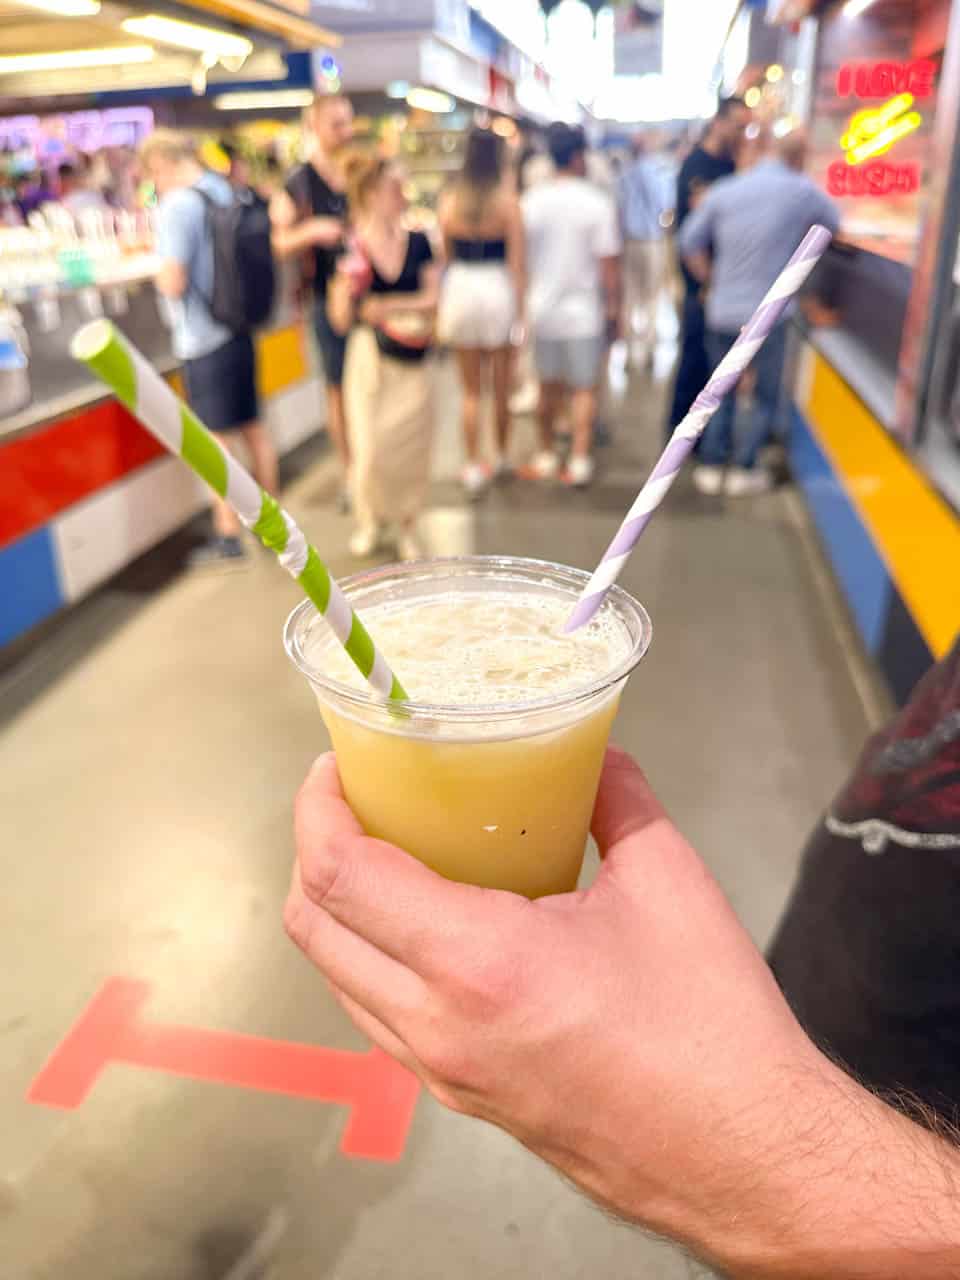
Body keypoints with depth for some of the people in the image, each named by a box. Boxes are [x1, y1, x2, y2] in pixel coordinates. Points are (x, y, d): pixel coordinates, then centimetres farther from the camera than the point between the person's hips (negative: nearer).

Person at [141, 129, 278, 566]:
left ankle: (228, 538, 8)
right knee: (253, 428, 16)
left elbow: (174, 282, -20)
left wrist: (160, 275, 0)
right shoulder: (226, 191, 9)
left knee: (216, 443, 0)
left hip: (204, 341, -8)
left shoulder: (177, 205, -15)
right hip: (240, 330, 8)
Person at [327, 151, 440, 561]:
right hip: (370, 357, -2)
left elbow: (432, 297, -4)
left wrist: (387, 306, -14)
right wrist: (346, 286, -23)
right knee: (370, 447, -3)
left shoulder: (417, 242, 1)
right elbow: (340, 321, -5)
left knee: (412, 447, 3)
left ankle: (406, 526, 22)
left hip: (414, 360, 2)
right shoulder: (352, 251, -5)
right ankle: (370, 520, 24)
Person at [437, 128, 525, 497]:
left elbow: (444, 255, 6)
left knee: (470, 390, 10)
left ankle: (474, 466, 9)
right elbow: (516, 260, -8)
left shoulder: (449, 201, 0)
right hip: (499, 290, -2)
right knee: (502, 386, 13)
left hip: (460, 290, 2)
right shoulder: (507, 201, -6)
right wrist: (520, 307, -3)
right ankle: (502, 456, 27)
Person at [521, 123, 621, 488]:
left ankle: (546, 457, 25)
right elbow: (608, 263, -9)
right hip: (583, 311, -3)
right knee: (584, 387, 6)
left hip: (541, 308, 4)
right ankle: (579, 461, 5)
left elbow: (520, 256, 7)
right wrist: (613, 308, 1)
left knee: (549, 385, 16)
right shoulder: (598, 203, -9)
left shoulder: (530, 200, 1)